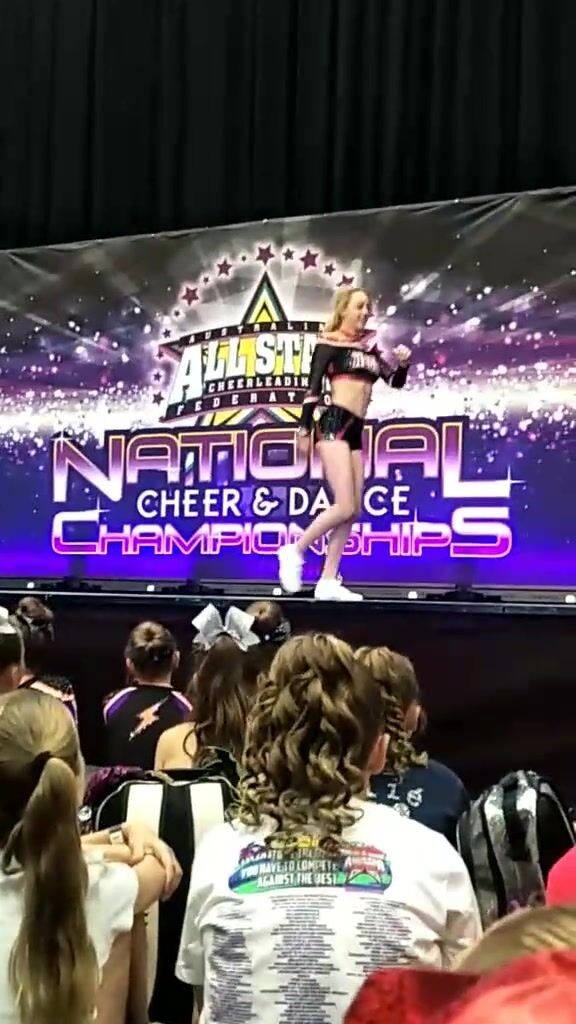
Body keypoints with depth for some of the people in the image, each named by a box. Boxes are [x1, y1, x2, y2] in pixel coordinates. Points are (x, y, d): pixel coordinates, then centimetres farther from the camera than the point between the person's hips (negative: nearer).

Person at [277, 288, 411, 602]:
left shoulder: (370, 347, 18)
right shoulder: (329, 343, 0)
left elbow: (395, 382, 20)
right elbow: (313, 387, -5)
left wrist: (403, 363, -1)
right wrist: (304, 429, -10)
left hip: (355, 431, 7)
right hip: (334, 425, -7)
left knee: (353, 511, 3)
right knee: (345, 507, -17)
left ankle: (328, 582, 6)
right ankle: (295, 550, 1)